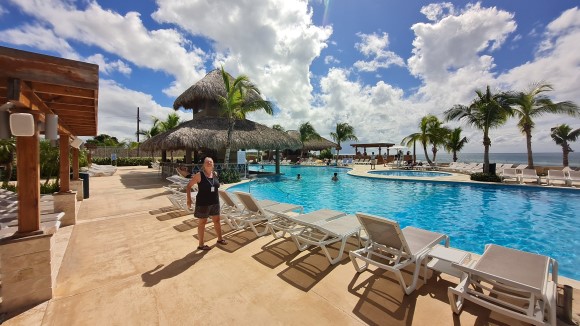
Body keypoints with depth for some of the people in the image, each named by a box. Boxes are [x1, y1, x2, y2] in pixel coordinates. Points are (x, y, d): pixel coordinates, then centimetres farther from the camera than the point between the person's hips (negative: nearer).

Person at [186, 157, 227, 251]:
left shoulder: (215, 174, 1)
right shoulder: (199, 175, -14)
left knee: (217, 220, 17)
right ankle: (201, 244, 23)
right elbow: (188, 186, -10)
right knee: (202, 223, 8)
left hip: (215, 202, 6)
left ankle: (220, 239, 36)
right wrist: (189, 199, -15)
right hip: (203, 203, -5)